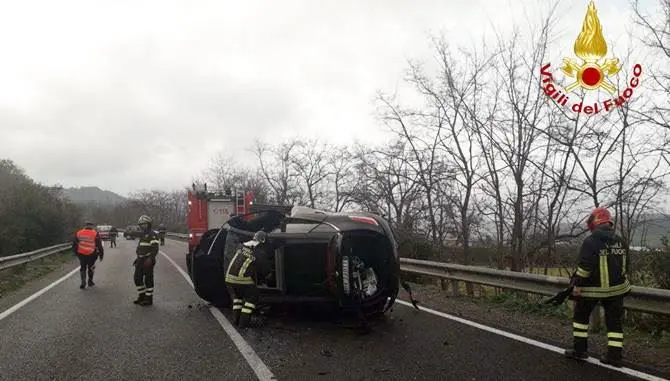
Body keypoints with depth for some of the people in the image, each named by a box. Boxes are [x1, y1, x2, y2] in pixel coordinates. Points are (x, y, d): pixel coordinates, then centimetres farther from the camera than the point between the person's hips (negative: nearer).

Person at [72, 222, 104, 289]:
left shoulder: (78, 233, 5)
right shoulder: (95, 234, -4)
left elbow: (74, 245, 10)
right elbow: (99, 246, -4)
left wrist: (76, 253, 22)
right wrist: (101, 255, 6)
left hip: (81, 254, 2)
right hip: (91, 255, -2)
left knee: (82, 268, 15)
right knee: (91, 267, 18)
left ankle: (83, 282, 3)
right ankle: (90, 281, 27)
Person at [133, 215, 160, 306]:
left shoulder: (152, 235, -12)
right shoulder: (142, 235, 19)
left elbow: (155, 248, -20)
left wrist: (150, 259, -27)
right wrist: (138, 258, 24)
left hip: (148, 261, -9)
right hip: (141, 260, 9)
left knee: (148, 280, -3)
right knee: (137, 278, 11)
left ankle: (149, 299, 4)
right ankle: (141, 296, 23)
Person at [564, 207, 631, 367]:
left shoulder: (591, 241, -16)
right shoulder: (619, 240, 4)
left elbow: (584, 266, -20)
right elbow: (622, 263, 14)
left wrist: (577, 284, -13)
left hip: (593, 288, -5)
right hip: (616, 287, 5)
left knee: (581, 316, 12)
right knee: (614, 320, 10)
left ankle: (580, 350, 14)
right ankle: (615, 355, 10)